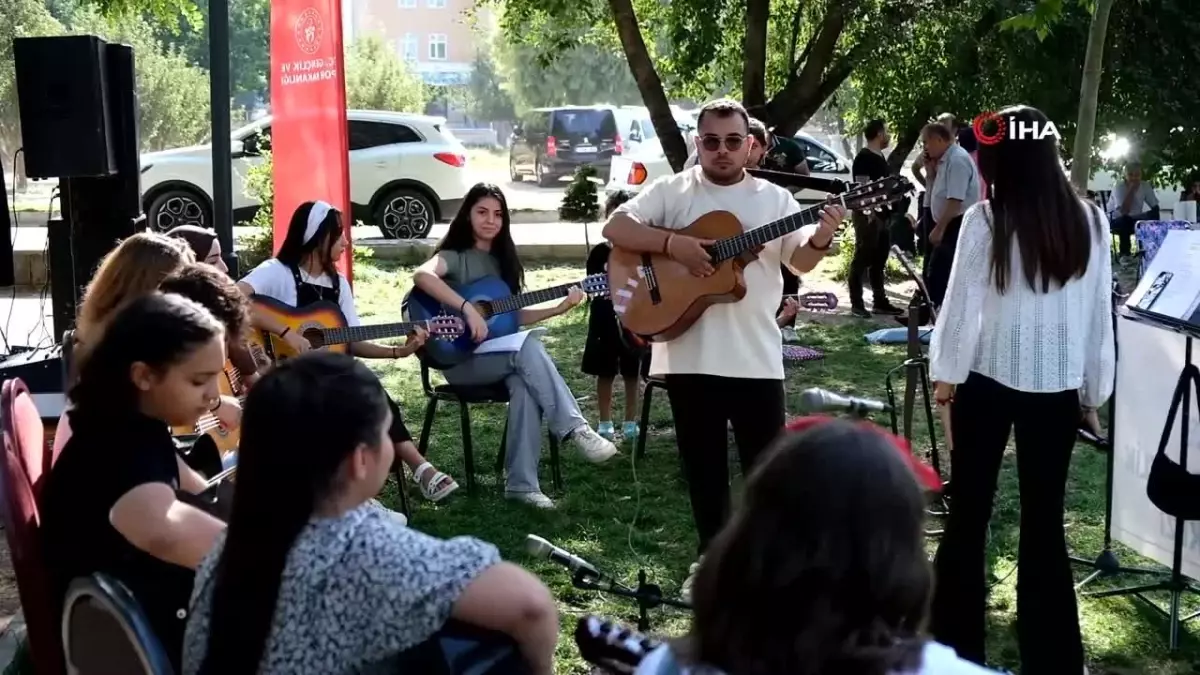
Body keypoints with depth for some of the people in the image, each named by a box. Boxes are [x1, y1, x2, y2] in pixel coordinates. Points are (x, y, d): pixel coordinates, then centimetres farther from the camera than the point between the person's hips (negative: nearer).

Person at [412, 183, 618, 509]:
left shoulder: (503, 260, 16)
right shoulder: (455, 256, -4)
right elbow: (421, 276, -28)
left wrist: (558, 309, 4)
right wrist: (468, 308, -34)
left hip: (503, 354, 5)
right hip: (460, 358, -5)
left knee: (525, 384, -30)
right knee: (528, 348, -32)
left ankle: (521, 483, -28)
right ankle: (575, 429, -34)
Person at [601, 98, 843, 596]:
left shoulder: (774, 198, 7)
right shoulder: (672, 191, 3)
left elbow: (800, 262, -1)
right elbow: (615, 228, -5)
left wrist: (821, 238, -23)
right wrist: (673, 243, -18)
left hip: (756, 357, 0)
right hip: (688, 357, 0)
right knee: (703, 465, 11)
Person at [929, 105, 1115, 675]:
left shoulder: (986, 219, -11)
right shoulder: (1090, 221, -1)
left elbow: (963, 303, -8)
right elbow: (1100, 314, 4)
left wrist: (945, 373, 6)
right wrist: (1093, 392, 13)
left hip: (988, 379, -2)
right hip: (1058, 385, 3)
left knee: (969, 509, 10)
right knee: (1044, 518, 10)